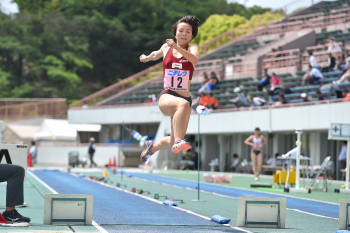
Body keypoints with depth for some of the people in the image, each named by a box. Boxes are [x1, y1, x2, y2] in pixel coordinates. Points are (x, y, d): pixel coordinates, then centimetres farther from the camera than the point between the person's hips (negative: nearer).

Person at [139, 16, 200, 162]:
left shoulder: (192, 48, 1)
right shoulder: (166, 48, 7)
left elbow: (195, 59, -24)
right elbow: (156, 55, 33)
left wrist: (177, 47, -36)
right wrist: (147, 58, 50)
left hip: (185, 99, 1)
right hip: (166, 97, -1)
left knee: (174, 142, 7)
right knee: (183, 104, -39)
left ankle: (152, 147, 39)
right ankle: (178, 141, -43)